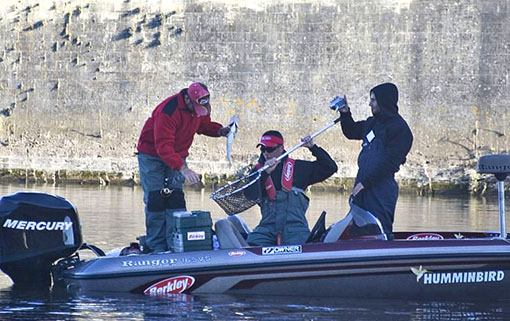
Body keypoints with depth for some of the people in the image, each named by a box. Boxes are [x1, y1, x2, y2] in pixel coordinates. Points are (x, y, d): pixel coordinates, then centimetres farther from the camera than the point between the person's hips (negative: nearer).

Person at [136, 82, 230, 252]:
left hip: (177, 156, 6)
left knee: (176, 198, -7)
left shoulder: (201, 108, -10)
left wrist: (220, 130, -11)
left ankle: (175, 244, -10)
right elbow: (163, 146, -37)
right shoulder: (168, 111, -33)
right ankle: (156, 246, -2)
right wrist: (182, 168, -46)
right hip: (152, 154, -6)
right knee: (155, 200, -9)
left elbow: (204, 125, 12)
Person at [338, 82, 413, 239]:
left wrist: (364, 183, -18)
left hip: (381, 187, -9)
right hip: (363, 185, 9)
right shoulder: (373, 122, 17)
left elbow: (389, 162, -17)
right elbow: (351, 132, 36)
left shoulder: (399, 128, -11)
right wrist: (345, 114, 17)